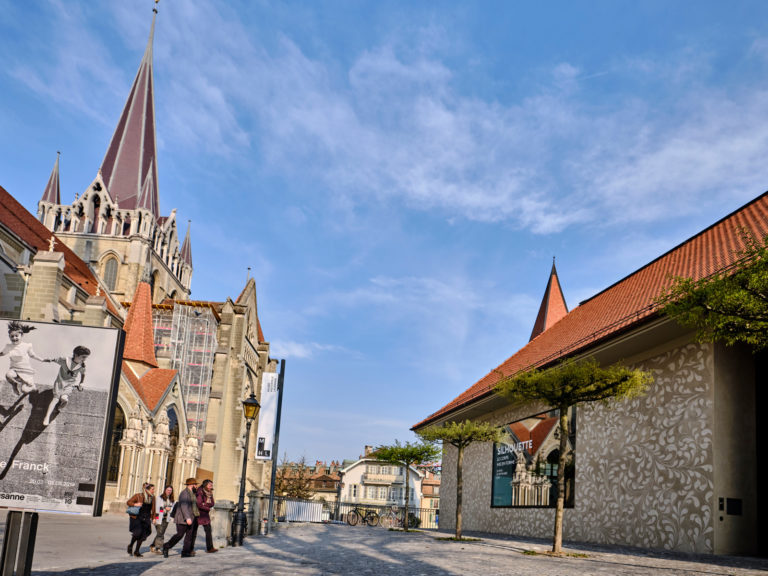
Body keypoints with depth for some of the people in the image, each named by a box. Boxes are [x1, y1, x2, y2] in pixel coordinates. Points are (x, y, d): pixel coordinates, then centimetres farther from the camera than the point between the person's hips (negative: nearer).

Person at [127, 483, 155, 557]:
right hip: (136, 518, -4)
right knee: (138, 532, -17)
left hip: (146, 519, 4)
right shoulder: (138, 496, -8)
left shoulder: (152, 498, 5)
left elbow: (153, 509, 15)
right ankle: (130, 546, 11)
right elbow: (128, 502, -2)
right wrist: (135, 504, -20)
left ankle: (136, 551, 13)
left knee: (143, 535, 0)